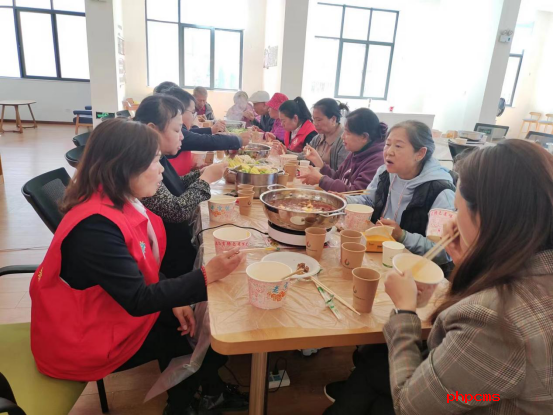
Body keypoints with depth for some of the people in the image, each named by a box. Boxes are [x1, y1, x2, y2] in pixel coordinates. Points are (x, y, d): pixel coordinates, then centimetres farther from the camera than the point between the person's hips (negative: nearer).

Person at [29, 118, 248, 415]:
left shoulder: (120, 202, -5)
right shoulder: (96, 225, -33)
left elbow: (145, 267, 4)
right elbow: (138, 301, -31)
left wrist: (175, 299, -9)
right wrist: (206, 276, -28)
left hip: (113, 309, 8)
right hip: (84, 341, -7)